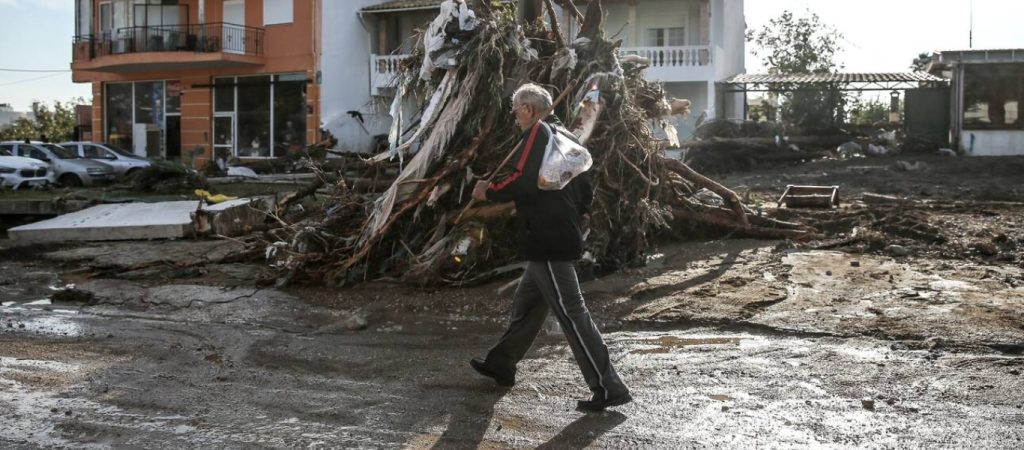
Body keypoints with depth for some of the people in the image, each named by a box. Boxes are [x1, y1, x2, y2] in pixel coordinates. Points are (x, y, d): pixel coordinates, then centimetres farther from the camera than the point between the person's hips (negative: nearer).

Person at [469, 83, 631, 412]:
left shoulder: (537, 134, -10)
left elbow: (523, 180, -24)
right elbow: (585, 190, 20)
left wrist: (489, 191, -10)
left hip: (548, 241, -10)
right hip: (565, 235, 10)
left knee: (570, 311, -9)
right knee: (526, 302, 21)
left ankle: (608, 388, -8)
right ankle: (500, 364, 37)